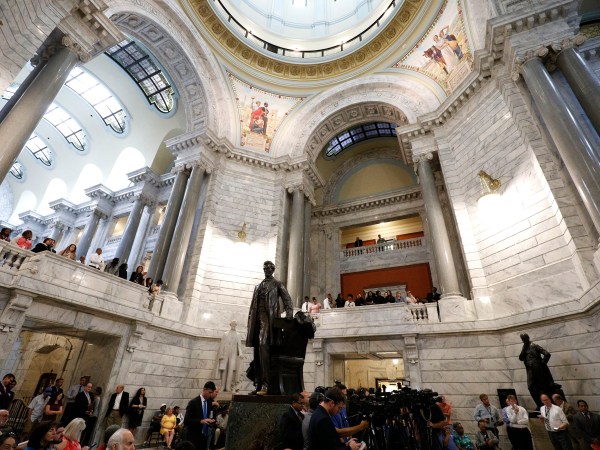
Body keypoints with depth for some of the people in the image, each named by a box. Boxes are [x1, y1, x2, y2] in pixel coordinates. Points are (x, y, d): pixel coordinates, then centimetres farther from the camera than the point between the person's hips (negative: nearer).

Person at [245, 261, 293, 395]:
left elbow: (287, 298, -2)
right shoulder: (258, 286, 25)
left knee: (263, 346, -21)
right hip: (257, 318, 6)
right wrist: (250, 320, 14)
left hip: (268, 317, -6)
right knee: (257, 350, 4)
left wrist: (289, 312, -19)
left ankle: (265, 385, -22)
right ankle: (258, 384, 9)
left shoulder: (277, 284, 10)